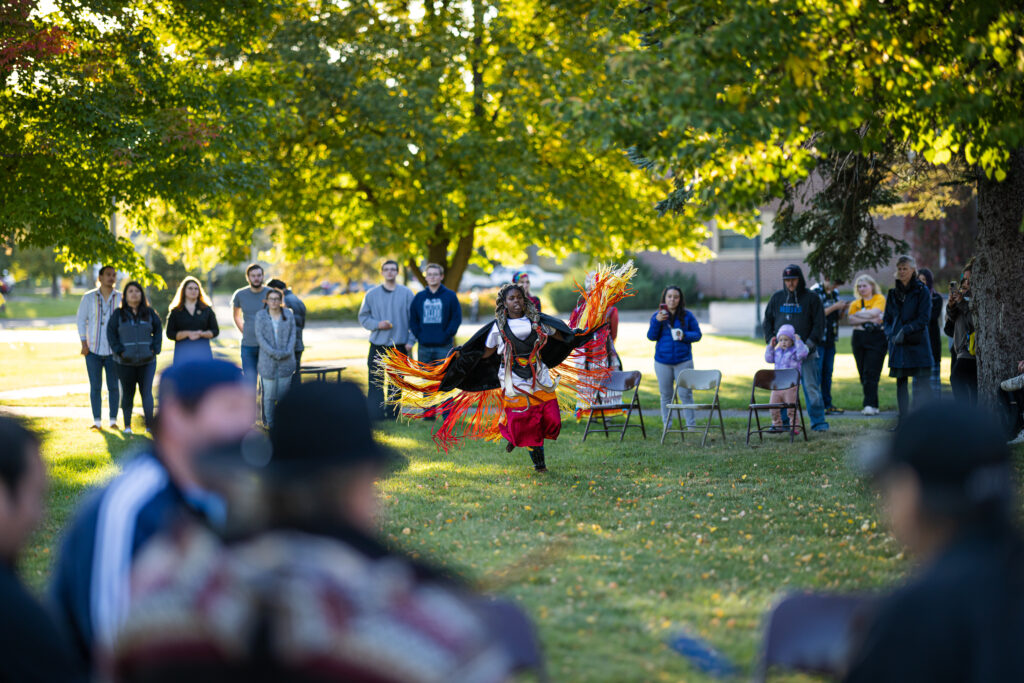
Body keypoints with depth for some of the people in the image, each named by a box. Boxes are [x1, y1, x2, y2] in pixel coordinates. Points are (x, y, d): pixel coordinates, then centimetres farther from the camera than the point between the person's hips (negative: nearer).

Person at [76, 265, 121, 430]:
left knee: (113, 386, 1)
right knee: (95, 387, 1)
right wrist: (84, 343, -3)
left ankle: (113, 420, 7)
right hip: (93, 350, 0)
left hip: (113, 350, 0)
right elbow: (81, 320, 5)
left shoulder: (121, 298, 3)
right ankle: (96, 421, 4)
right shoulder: (89, 297, 3)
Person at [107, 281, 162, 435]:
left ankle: (150, 425, -4)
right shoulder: (118, 314, 2)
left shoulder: (149, 313, 6)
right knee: (127, 393, 6)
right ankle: (127, 426, 15)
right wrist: (120, 351, -8)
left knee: (147, 392, -5)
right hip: (125, 362, 0)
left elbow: (158, 330, 11)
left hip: (147, 360, 0)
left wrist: (154, 349, -2)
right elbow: (111, 333, 2)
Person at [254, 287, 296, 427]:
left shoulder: (289, 317, 7)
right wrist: (273, 352, -15)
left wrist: (287, 352, -13)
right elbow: (260, 337, -4)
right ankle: (269, 423, 9)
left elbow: (292, 336, 5)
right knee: (269, 394, -2)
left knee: (283, 393, 1)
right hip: (268, 362, -1)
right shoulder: (260, 316, 2)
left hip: (286, 362, 1)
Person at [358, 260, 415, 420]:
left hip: (399, 346, 0)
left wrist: (411, 341, -5)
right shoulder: (372, 295, 6)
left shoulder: (406, 294, 4)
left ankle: (393, 415, 10)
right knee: (375, 383, -4)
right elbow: (363, 317, 9)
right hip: (377, 346, 0)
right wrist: (377, 324, -10)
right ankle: (374, 415, -1)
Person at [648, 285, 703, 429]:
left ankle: (691, 426, 0)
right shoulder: (657, 315, 4)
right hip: (662, 361, 1)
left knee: (685, 394, -4)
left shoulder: (687, 315, 2)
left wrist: (684, 336, -16)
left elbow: (697, 334, 3)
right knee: (666, 395, 7)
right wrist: (657, 321, -17)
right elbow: (651, 336, -3)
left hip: (683, 360, -1)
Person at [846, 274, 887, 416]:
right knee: (863, 374, 2)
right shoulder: (855, 303, 15)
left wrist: (858, 314, -1)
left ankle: (870, 405, -18)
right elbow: (851, 319, -1)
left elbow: (874, 312, -13)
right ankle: (872, 406, 9)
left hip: (877, 338, -5)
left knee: (871, 373, -14)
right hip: (859, 339, 5)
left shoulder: (879, 298, 4)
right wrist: (869, 319, -11)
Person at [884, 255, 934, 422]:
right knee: (901, 383, 7)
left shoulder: (922, 292, -2)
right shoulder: (893, 294, 12)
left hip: (918, 345, -5)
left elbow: (923, 319, -9)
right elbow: (886, 319, 15)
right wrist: (891, 335, -4)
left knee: (921, 383, -8)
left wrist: (905, 331, -17)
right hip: (898, 346, 5)